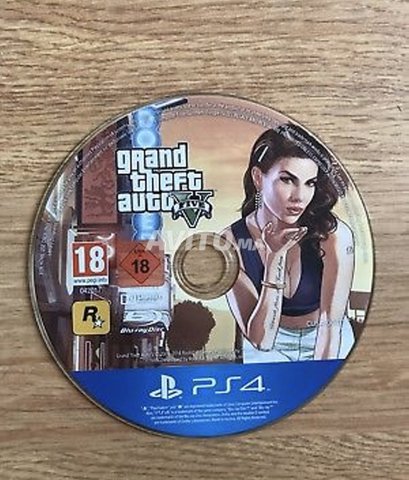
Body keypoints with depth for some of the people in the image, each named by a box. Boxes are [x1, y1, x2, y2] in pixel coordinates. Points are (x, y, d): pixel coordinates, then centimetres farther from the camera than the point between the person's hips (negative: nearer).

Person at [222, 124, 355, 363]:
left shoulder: (334, 234, -21)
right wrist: (276, 258, -28)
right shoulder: (232, 243, -18)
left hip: (329, 346, 1)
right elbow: (260, 339, -20)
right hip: (270, 348, 0)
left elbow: (330, 323, -21)